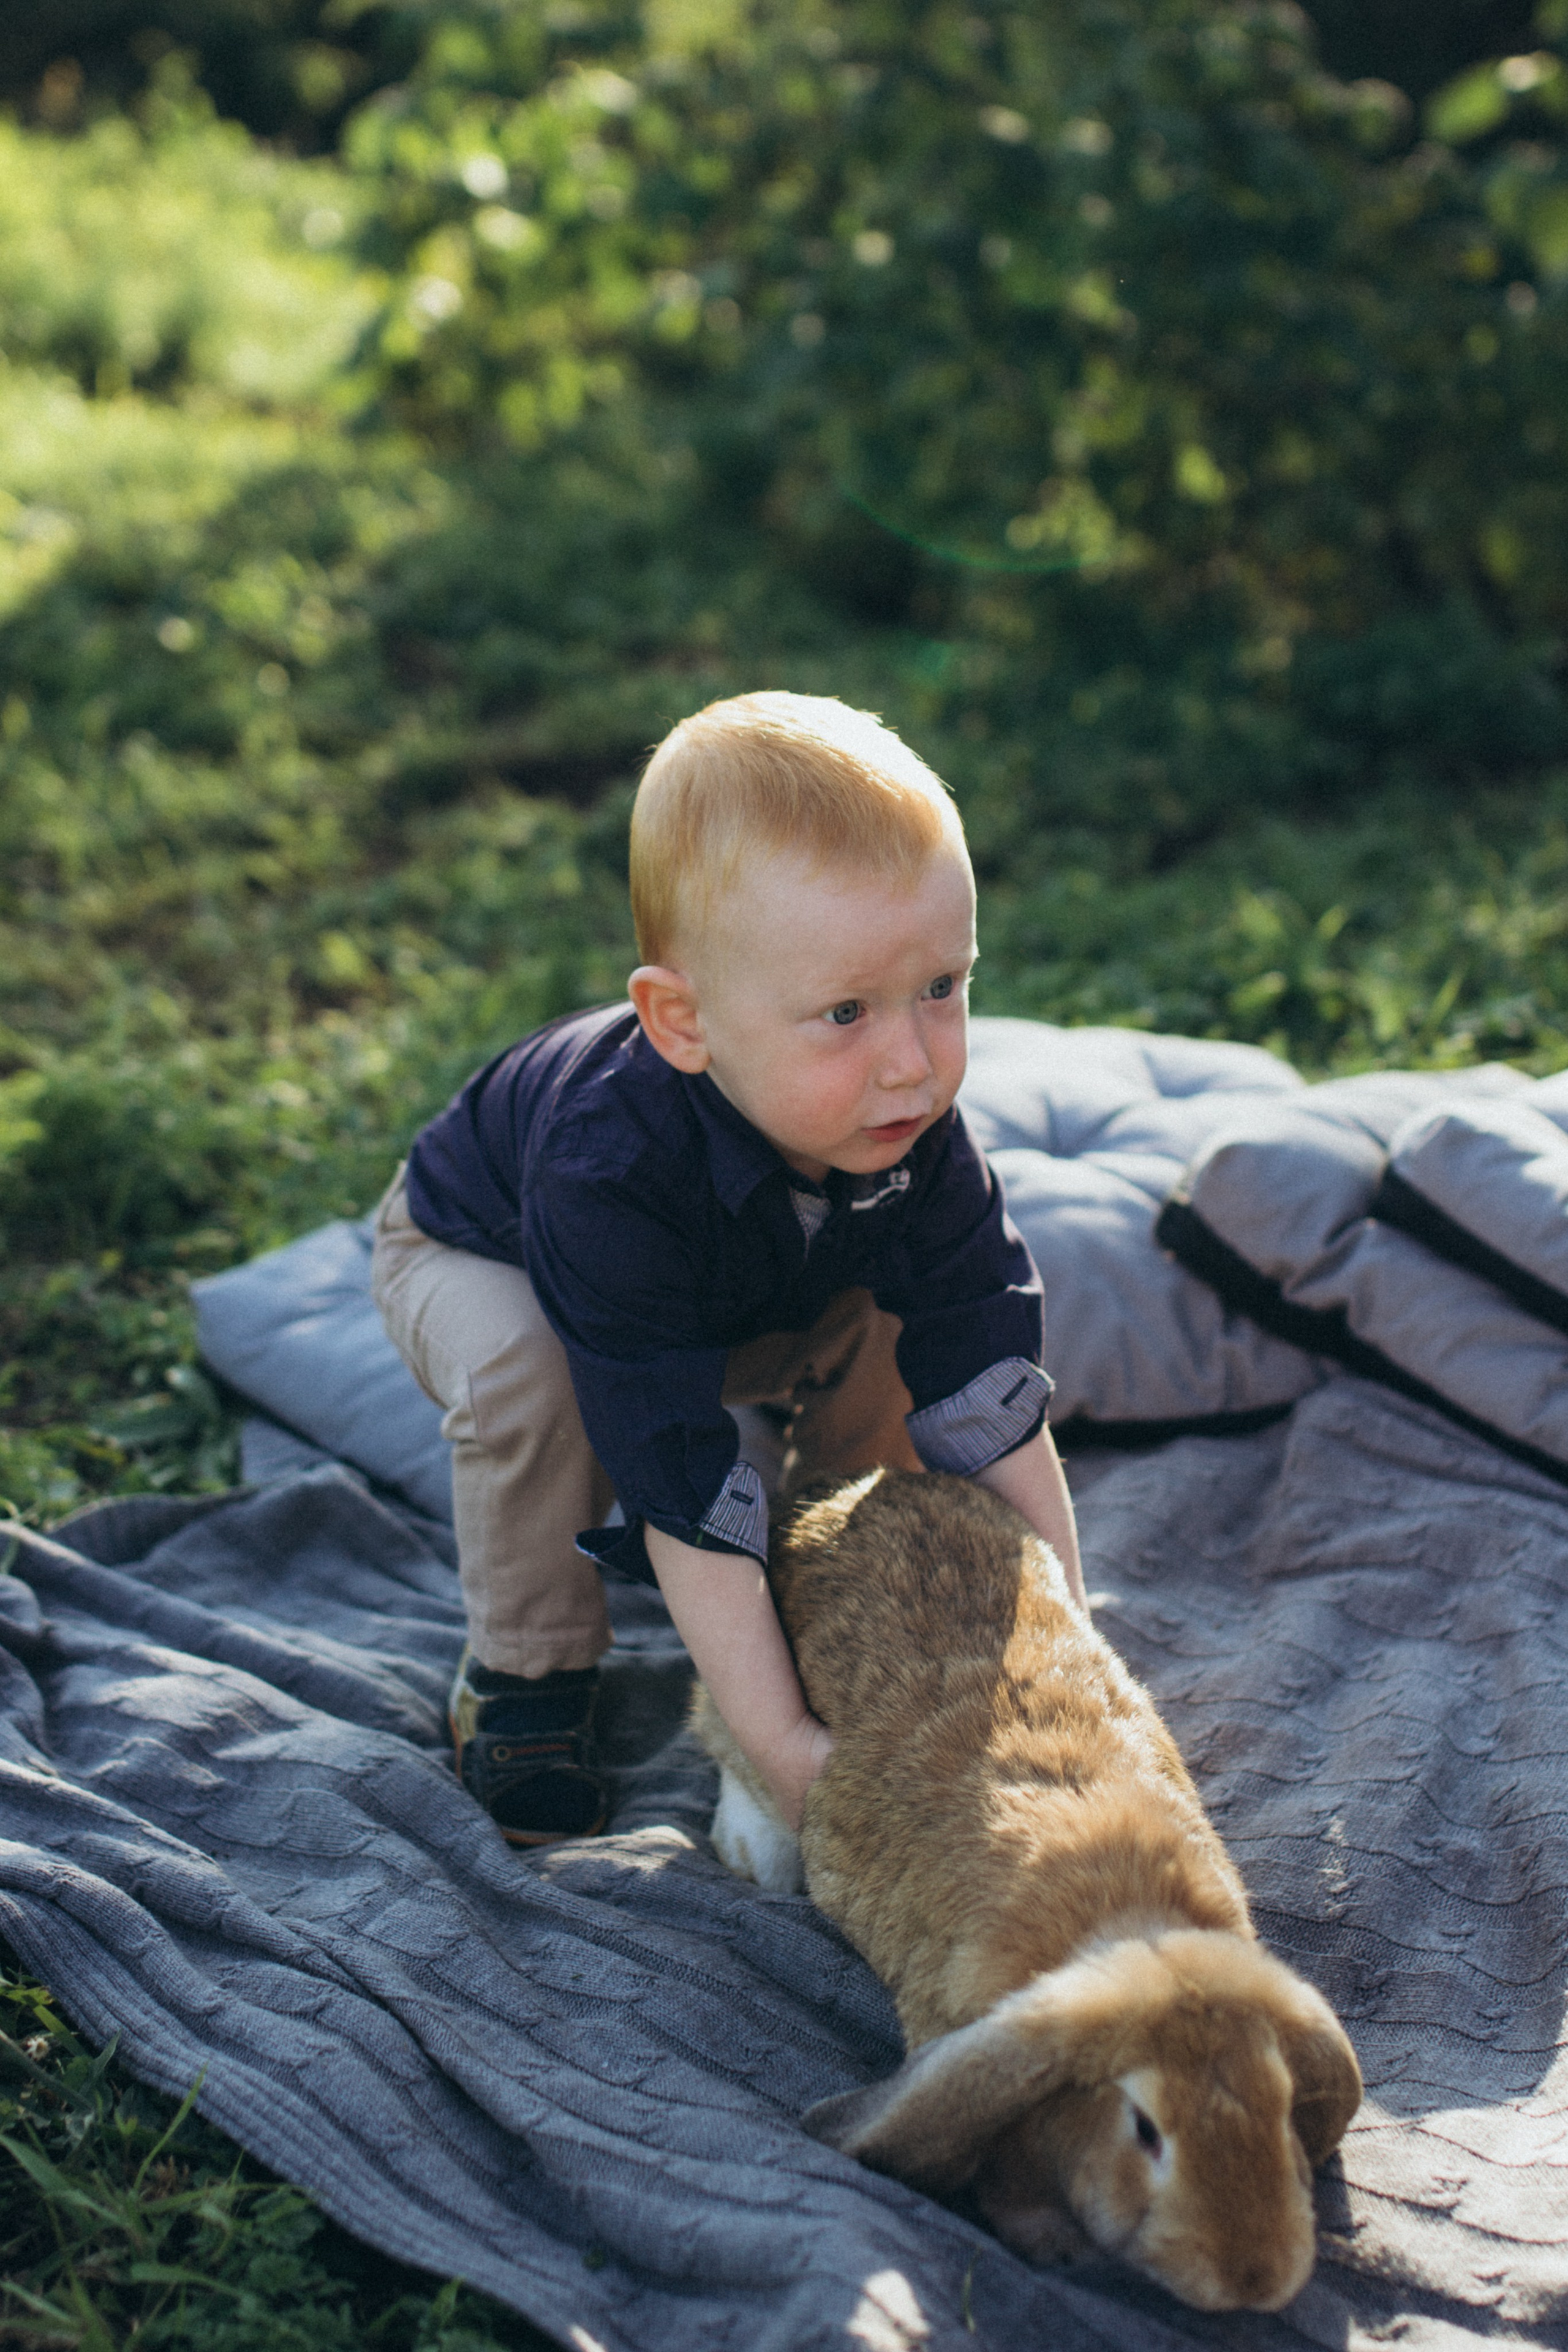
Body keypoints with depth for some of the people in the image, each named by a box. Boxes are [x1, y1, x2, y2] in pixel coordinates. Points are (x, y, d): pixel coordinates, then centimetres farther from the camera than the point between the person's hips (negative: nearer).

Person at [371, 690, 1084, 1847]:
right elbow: (679, 1468, -46)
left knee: (904, 1320, -15)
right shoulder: (613, 1171, -47)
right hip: (475, 1253, -4)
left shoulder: (916, 1134, -32)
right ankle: (524, 1671, -11)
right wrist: (779, 1740, -45)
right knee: (529, 1369, -35)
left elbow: (993, 1397, -30)